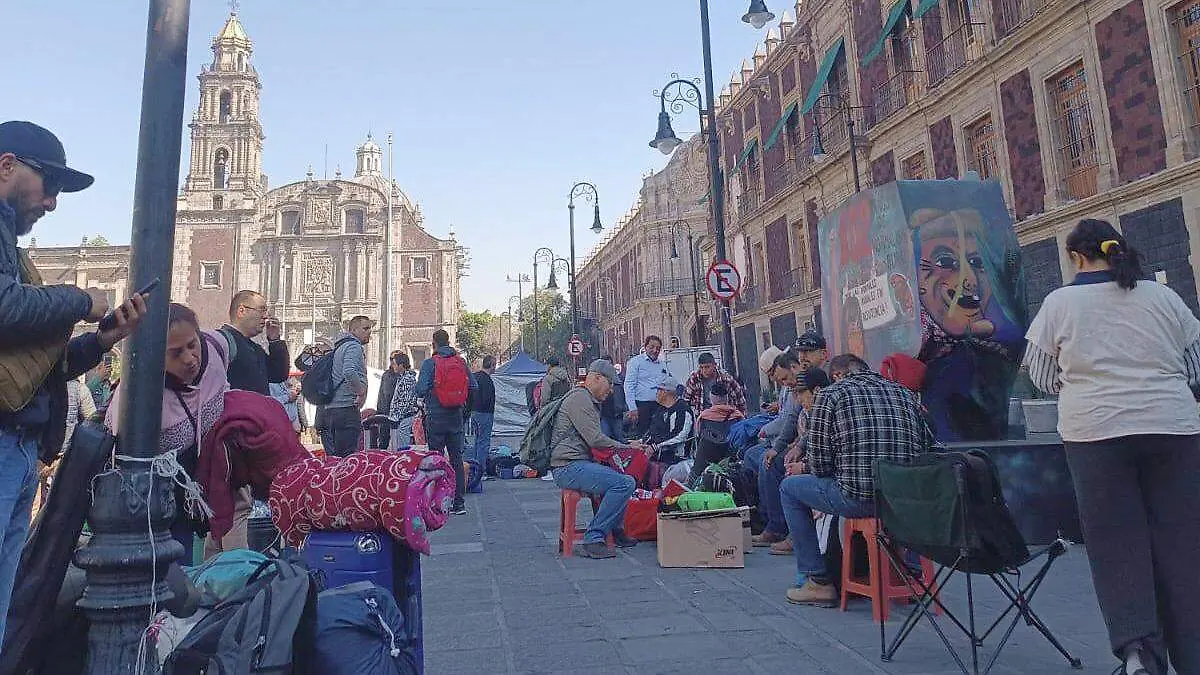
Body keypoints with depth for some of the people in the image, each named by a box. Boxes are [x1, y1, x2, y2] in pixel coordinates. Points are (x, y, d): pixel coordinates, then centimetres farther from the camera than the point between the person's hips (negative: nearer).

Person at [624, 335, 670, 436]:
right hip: (642, 404, -5)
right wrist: (632, 408, -14)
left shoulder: (663, 364, 16)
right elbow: (629, 386, -7)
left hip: (660, 405, 5)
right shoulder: (635, 362, -1)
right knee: (642, 434, -4)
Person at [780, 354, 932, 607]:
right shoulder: (904, 393, 15)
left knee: (789, 488, 18)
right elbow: (928, 447, 13)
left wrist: (803, 466, 21)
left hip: (859, 500, -5)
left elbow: (820, 464, -3)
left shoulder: (831, 394, 1)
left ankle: (817, 581, 17)